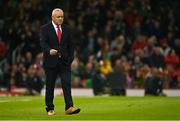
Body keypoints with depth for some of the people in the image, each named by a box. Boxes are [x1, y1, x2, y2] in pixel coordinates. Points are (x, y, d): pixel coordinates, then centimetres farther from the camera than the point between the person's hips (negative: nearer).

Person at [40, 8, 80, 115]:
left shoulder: (68, 30, 10)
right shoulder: (45, 29, -1)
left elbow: (71, 45, 12)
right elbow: (43, 43, -13)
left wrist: (70, 58, 2)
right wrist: (49, 51, -32)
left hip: (64, 61, 2)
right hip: (51, 61, -2)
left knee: (67, 83, -10)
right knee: (50, 86, 4)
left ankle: (69, 107, -16)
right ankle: (50, 109, 14)